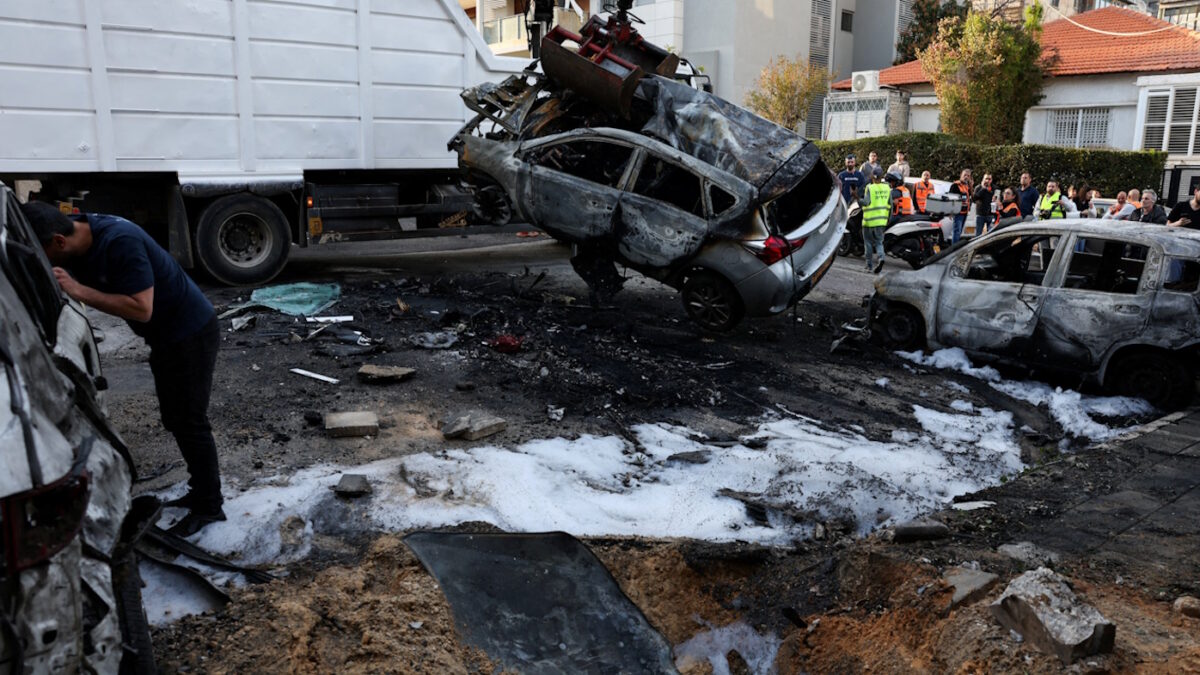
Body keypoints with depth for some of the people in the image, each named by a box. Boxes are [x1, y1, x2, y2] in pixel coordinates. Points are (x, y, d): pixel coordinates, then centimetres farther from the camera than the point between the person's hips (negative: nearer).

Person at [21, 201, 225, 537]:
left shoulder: (120, 242, -29)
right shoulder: (79, 242, -3)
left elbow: (142, 309, -32)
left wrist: (79, 291, -31)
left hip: (191, 334, -9)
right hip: (166, 337, 10)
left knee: (190, 422, -3)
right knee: (175, 420, 16)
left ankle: (209, 507, 8)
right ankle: (200, 490, 29)